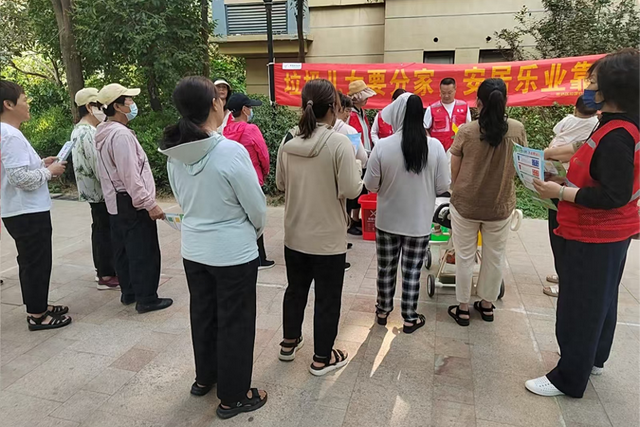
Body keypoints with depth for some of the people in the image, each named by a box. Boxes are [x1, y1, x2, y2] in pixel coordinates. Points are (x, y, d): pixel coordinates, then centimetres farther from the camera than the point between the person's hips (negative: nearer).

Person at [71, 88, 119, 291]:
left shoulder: (79, 131, 13)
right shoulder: (89, 133, -21)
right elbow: (99, 166, -24)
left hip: (92, 190, 10)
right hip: (101, 191, -10)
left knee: (100, 230, 16)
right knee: (107, 232, -3)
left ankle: (103, 270, 27)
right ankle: (107, 276, 4)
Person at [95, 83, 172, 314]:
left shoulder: (104, 133, 12)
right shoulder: (121, 134, -20)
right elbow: (130, 176, -25)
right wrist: (149, 204, -22)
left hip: (116, 203, 10)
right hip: (132, 204, -10)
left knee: (124, 250, 16)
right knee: (145, 252, -2)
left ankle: (129, 292, 28)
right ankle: (146, 299, 6)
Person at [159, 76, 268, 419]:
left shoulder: (174, 154, -4)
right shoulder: (231, 151, -23)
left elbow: (182, 200, 8)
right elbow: (256, 206, -15)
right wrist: (257, 229, 6)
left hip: (193, 249, 6)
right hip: (233, 252, -6)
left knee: (203, 314, 22)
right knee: (234, 323, 9)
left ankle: (204, 378, 42)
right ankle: (233, 397, 26)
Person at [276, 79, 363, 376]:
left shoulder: (288, 141, -2)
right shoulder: (339, 143, -19)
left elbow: (280, 184, 7)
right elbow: (351, 190, -18)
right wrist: (356, 166, 0)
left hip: (294, 234, 5)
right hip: (328, 237, -5)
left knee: (296, 289, 23)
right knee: (327, 298, 11)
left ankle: (289, 343, 41)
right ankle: (322, 358, 26)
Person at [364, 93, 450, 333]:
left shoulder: (383, 146, -15)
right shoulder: (435, 146, -12)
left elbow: (370, 186, -6)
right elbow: (443, 187, -4)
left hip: (387, 220, 0)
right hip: (419, 222, 0)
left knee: (386, 268, 17)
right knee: (412, 271, 13)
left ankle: (383, 311, 34)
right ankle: (410, 318, 26)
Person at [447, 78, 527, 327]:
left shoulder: (466, 132, -15)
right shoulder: (517, 130, -10)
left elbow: (453, 173, -7)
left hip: (465, 204, -1)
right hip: (500, 206, 2)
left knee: (465, 257, 12)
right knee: (494, 258, 18)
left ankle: (463, 308, 24)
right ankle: (487, 305, 34)